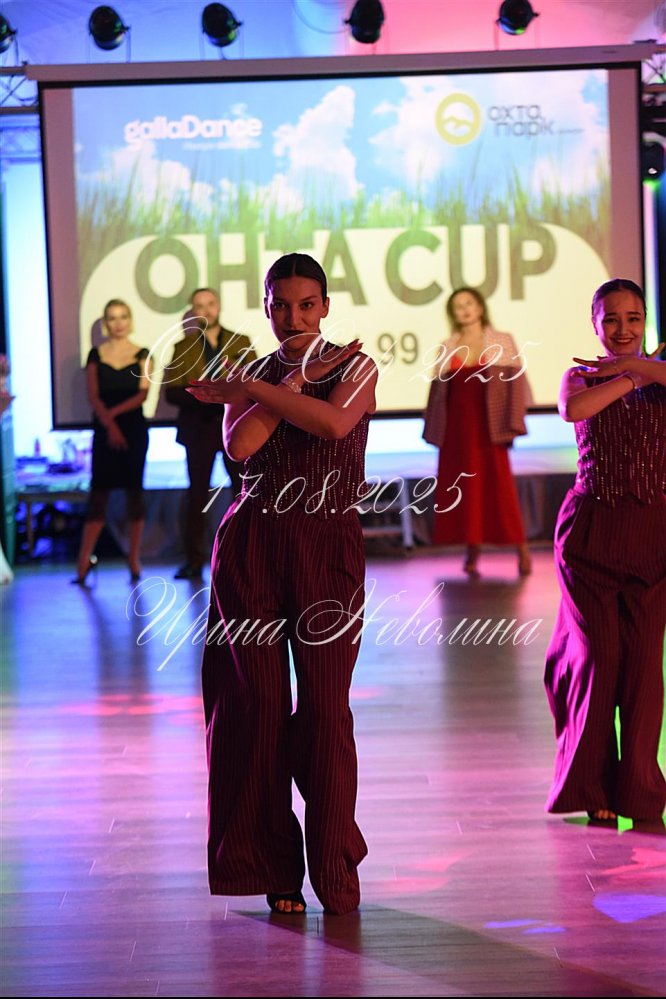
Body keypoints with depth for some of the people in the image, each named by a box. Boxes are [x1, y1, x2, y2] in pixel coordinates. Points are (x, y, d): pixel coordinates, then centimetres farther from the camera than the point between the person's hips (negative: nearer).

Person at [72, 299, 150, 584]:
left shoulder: (142, 355, 4)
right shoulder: (96, 355, 6)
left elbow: (142, 394, -5)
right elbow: (93, 396, -2)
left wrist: (113, 412, -15)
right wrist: (109, 423, -17)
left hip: (134, 428, 0)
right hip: (104, 430, 0)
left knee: (134, 491, 2)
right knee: (98, 492, -3)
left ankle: (134, 559, 6)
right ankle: (84, 561, -4)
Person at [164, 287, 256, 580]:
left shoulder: (241, 342, 10)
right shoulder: (183, 348, 7)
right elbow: (172, 392, 0)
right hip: (199, 428, 0)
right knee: (197, 494, 2)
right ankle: (194, 560, 6)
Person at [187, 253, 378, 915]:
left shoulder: (355, 369, 5)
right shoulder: (251, 376, 12)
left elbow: (335, 421, -17)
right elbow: (240, 446, -9)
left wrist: (249, 389, -8)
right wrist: (295, 381, -7)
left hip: (328, 546, -2)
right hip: (252, 544, 2)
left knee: (324, 705, -6)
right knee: (258, 702, 2)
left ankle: (334, 871, 6)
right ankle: (273, 867, 12)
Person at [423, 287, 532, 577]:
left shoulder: (502, 342, 5)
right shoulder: (447, 349, 12)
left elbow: (516, 383, -1)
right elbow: (438, 390, 12)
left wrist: (511, 423, -10)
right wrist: (435, 431, 6)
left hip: (489, 426, -3)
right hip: (457, 428, 3)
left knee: (498, 485, -7)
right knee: (463, 487, 0)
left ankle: (522, 550, 0)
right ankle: (472, 553, 6)